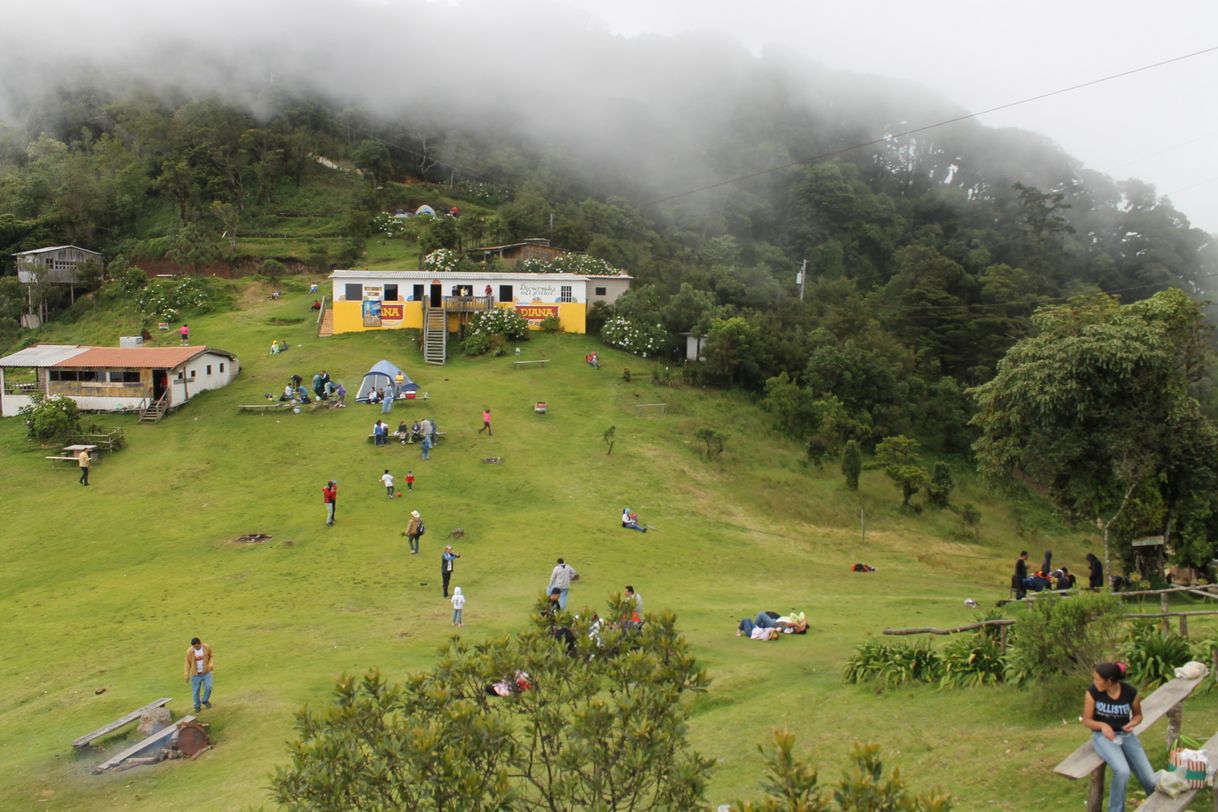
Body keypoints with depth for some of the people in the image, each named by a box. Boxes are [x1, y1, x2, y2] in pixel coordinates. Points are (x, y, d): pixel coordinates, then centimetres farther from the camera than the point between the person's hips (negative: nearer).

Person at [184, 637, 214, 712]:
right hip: (196, 674, 0)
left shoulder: (207, 647, -14)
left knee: (208, 687, -13)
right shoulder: (189, 652, -16)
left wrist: (211, 665, -11)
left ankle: (205, 700, 15)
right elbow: (187, 663, -3)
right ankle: (197, 706, 28)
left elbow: (210, 656, 5)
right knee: (196, 691, 5)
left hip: (206, 672, 0)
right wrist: (187, 675, 0)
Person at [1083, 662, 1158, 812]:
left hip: (1126, 736, 3)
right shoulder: (1092, 691, -14)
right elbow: (1086, 720, -5)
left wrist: (1132, 724, -14)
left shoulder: (1130, 692, -11)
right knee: (1122, 771, -31)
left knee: (1149, 779, -8)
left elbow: (1138, 715, 9)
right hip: (1103, 736, -2)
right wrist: (1103, 725, -26)